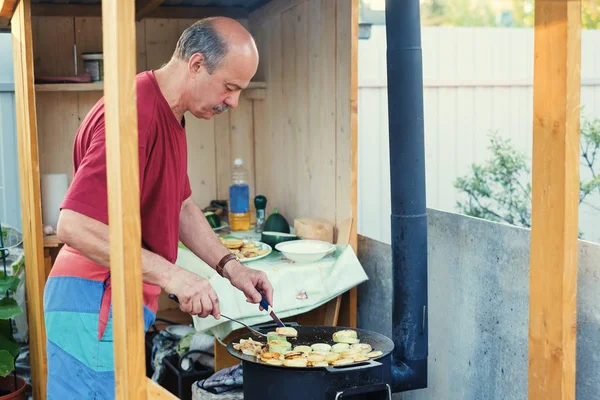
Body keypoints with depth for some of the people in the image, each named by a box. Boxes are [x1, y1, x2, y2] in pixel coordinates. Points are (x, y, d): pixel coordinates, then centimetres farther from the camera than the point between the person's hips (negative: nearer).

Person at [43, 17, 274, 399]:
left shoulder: (169, 116, 11)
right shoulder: (136, 113, -23)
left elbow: (181, 206, 20)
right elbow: (74, 227, -28)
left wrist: (230, 266, 9)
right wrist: (171, 275, -25)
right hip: (96, 305, -10)